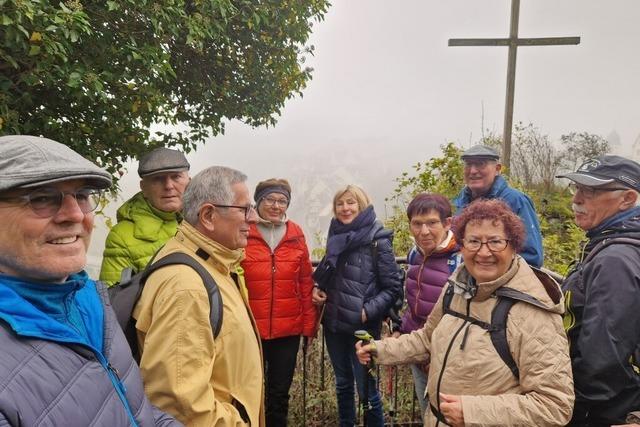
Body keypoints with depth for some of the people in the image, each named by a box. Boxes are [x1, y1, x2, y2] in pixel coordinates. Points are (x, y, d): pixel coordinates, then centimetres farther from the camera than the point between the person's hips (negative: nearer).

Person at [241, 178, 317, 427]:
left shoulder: (296, 235, 2)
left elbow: (306, 283, 5)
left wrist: (309, 325, 5)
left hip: (288, 329, 2)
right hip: (250, 329, -2)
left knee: (280, 392, 16)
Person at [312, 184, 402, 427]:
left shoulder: (377, 241, -11)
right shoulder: (336, 237, 6)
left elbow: (393, 287, -10)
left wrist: (368, 311, -18)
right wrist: (318, 290, 0)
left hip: (362, 327, -5)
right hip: (333, 324, 6)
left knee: (366, 388, 1)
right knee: (342, 384, 19)